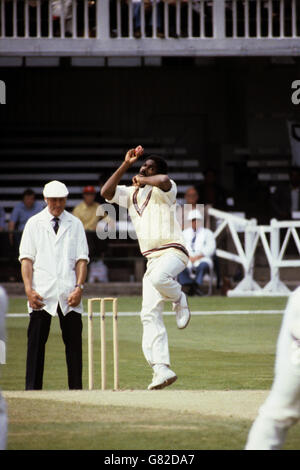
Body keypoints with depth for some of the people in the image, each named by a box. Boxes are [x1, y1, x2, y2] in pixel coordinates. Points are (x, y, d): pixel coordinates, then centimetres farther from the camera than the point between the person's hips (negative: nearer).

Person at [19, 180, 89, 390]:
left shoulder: (75, 224, 12)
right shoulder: (34, 223, 10)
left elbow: (82, 259, 7)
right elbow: (26, 259, 4)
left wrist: (79, 288, -6)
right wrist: (29, 289, -8)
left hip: (69, 293, 1)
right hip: (41, 294, -1)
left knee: (74, 341, 0)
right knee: (36, 341, -4)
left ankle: (76, 389, 3)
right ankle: (33, 388, -3)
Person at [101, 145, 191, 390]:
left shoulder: (164, 189, -2)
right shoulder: (131, 194, 20)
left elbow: (164, 181, -26)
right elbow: (106, 192, 8)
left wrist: (142, 179, -7)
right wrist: (126, 165, 3)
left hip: (172, 251, -7)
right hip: (152, 258, 7)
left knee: (158, 277, -41)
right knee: (150, 314, -4)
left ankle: (179, 299, -7)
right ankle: (162, 370, -6)